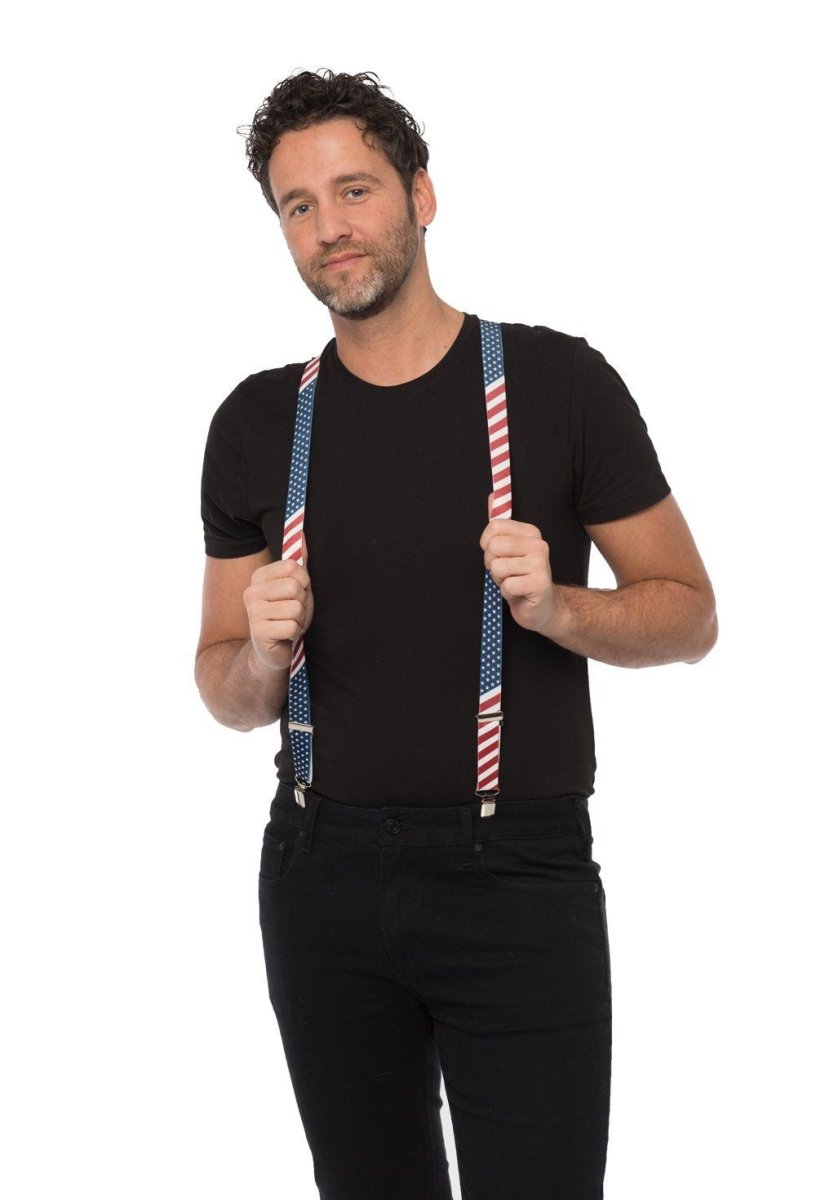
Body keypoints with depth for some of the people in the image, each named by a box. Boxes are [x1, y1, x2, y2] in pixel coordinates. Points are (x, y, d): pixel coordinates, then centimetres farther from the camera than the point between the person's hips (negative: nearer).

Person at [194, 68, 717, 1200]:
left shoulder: (557, 380, -3)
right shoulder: (258, 423, 6)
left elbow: (688, 613, 2)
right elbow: (225, 691, 12)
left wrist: (555, 608, -17)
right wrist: (264, 654, -11)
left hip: (519, 874, -3)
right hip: (323, 872, 3)